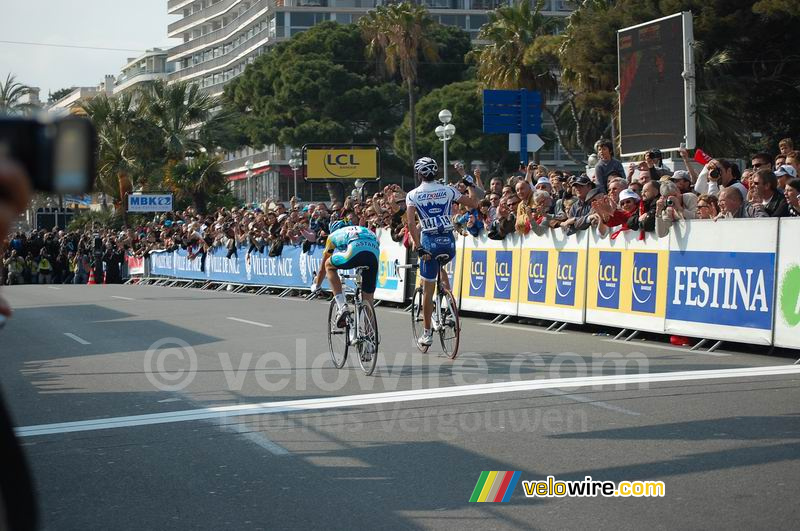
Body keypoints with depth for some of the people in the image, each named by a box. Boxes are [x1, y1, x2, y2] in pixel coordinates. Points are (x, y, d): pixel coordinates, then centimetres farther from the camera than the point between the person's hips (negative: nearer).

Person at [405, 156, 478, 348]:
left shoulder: (413, 195, 0)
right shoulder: (448, 191, 5)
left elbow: (411, 223, -11)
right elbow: (473, 203, 11)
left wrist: (418, 246, -9)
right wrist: (470, 186, 26)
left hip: (430, 243, -2)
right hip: (449, 243, 3)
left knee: (428, 290, 5)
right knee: (442, 269, 37)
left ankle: (427, 334, 9)